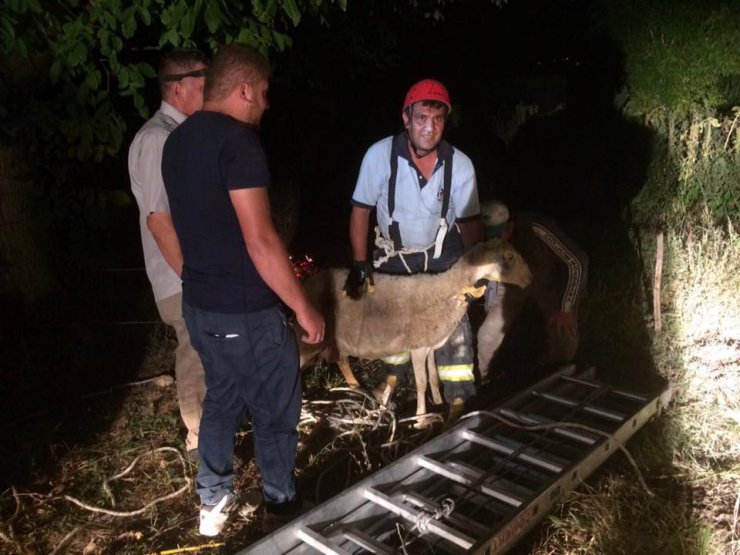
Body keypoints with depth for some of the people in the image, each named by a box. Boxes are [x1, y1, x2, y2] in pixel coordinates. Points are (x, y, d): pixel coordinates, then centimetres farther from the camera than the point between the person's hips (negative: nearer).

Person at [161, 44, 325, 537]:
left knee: (222, 399, 23)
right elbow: (260, 241, -24)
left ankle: (214, 503, 37)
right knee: (276, 412, 11)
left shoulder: (178, 141, 9)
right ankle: (283, 507, 30)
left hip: (199, 302, 9)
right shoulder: (238, 142, -20)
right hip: (245, 311, -8)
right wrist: (304, 307, -16)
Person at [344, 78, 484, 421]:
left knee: (453, 323, -4)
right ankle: (393, 375, 46)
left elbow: (469, 221, -11)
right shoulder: (380, 155, -27)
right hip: (392, 255, 1)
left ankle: (459, 402, 13)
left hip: (441, 255, 0)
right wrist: (360, 265, -17)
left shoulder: (460, 165, -23)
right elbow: (361, 210, -16)